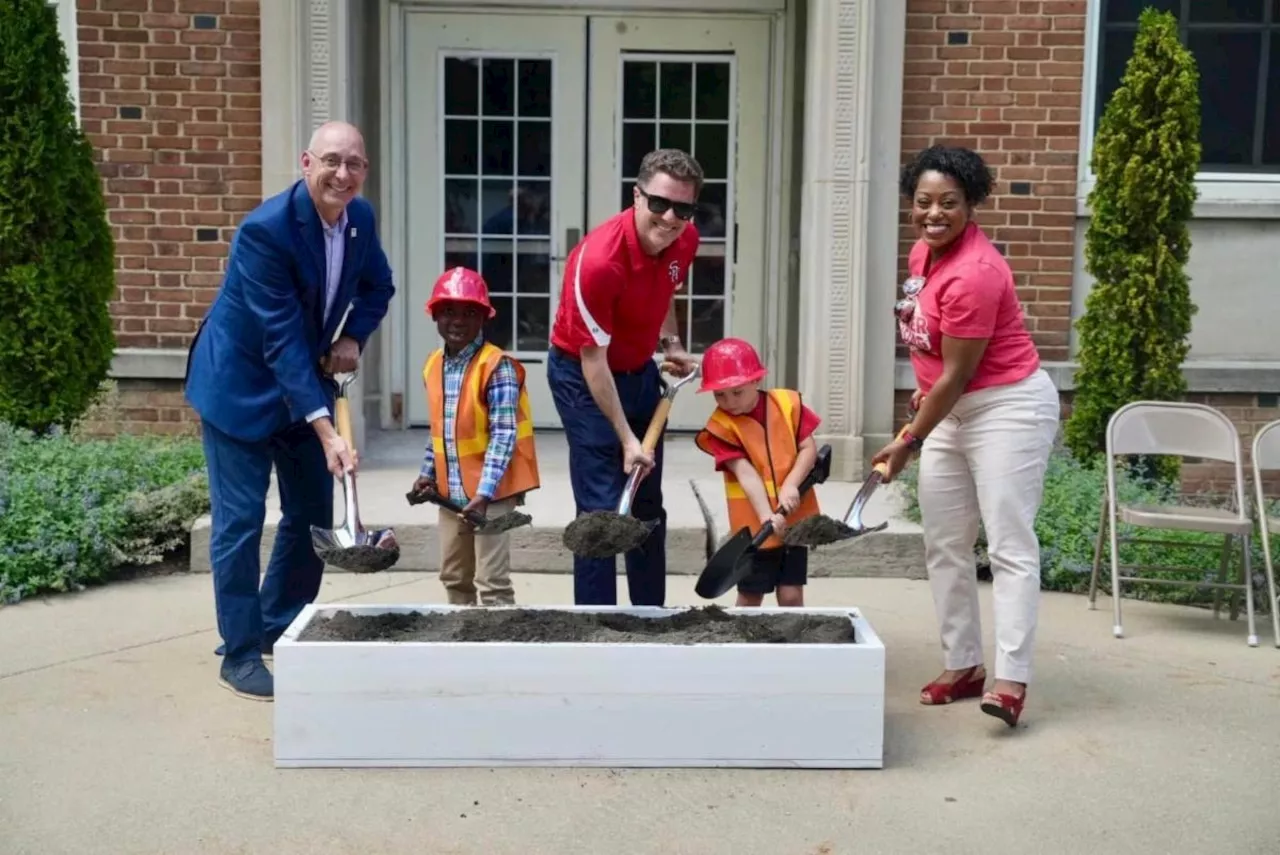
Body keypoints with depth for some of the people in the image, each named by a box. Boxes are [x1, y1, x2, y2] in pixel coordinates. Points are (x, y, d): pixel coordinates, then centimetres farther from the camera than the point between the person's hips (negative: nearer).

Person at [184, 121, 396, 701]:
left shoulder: (361, 218, -6)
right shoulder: (265, 229, -27)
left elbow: (378, 286, 13)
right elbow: (280, 338, -30)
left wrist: (353, 337, -8)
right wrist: (326, 431, -35)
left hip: (306, 379, 7)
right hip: (241, 384, -7)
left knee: (313, 513, 10)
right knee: (240, 520, -2)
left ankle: (282, 629, 28)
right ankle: (240, 654, 11)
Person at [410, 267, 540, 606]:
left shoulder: (497, 366, -16)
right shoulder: (433, 365, 6)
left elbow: (504, 434, -21)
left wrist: (484, 492, -27)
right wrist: (428, 473, 11)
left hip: (491, 491, -7)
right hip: (451, 491, 8)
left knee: (493, 582, -4)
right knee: (453, 576, 18)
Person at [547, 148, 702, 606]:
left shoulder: (685, 240, -10)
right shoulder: (597, 260, -32)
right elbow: (593, 358, -25)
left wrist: (670, 343, 0)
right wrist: (626, 438, -23)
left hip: (641, 371, 7)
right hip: (583, 375, -7)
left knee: (648, 505, 15)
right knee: (602, 508, -10)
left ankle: (651, 616, 29)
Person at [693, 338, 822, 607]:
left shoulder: (787, 403, -3)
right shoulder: (721, 426, -10)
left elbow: (809, 448, -2)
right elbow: (746, 474, -19)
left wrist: (791, 485, -18)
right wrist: (767, 516, -30)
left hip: (795, 517, 2)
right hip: (755, 523, -2)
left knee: (791, 595, 6)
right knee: (750, 597, 7)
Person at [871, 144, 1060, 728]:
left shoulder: (973, 274, -24)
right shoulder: (923, 252, 4)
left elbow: (956, 375, -21)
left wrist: (909, 443, -14)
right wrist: (924, 387, 12)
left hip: (1007, 408, -10)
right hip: (951, 410, 10)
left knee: (1010, 544, -9)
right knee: (944, 546, 10)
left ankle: (1011, 679, -9)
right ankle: (963, 666, 19)